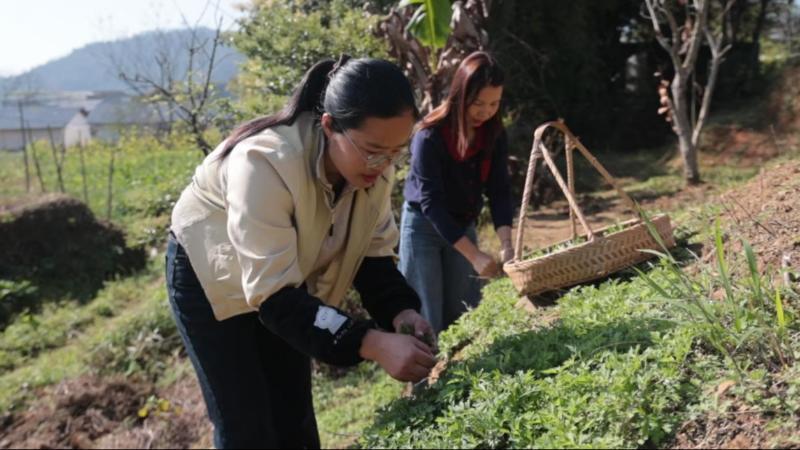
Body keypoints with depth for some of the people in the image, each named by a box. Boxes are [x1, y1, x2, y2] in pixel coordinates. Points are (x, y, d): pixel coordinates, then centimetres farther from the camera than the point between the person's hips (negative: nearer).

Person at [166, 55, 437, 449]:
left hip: (288, 276, 6)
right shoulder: (265, 163, -40)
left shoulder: (374, 167, -19)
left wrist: (400, 311, -26)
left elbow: (372, 253, -6)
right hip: (211, 279, -5)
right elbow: (273, 296, -40)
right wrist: (371, 344, -48)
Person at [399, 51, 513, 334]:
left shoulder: (494, 135, -10)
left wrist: (506, 243, -27)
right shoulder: (430, 137, -27)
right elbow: (431, 202, -28)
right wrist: (474, 255, -33)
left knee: (464, 315, 8)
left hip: (463, 225, 5)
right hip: (424, 225, -5)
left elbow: (499, 190, -11)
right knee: (427, 320, -3)